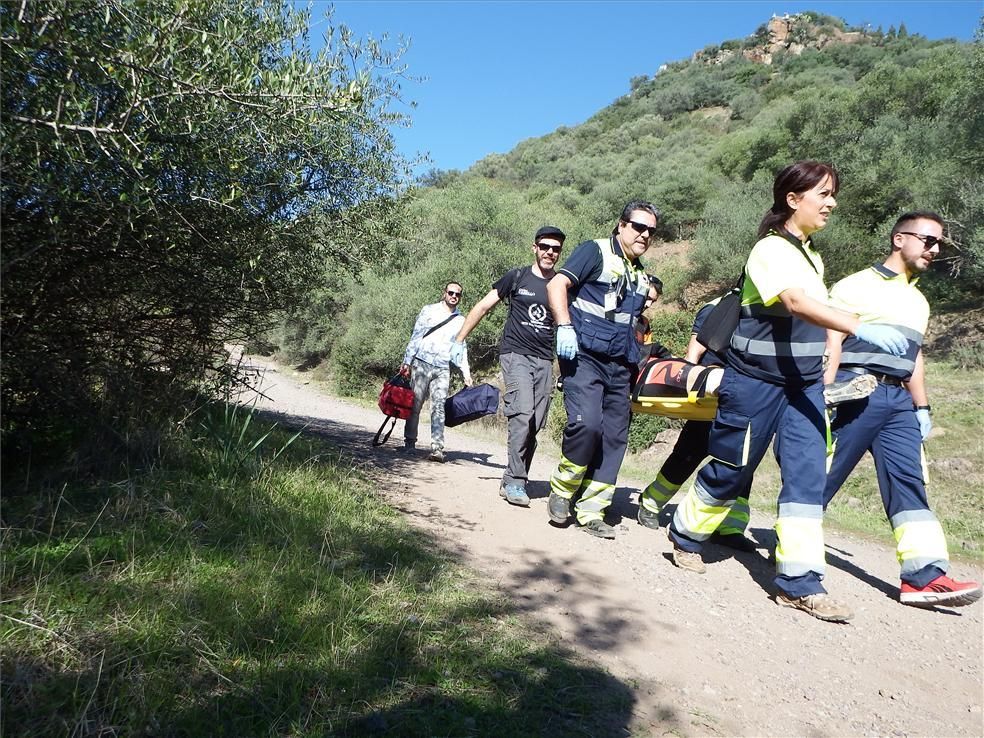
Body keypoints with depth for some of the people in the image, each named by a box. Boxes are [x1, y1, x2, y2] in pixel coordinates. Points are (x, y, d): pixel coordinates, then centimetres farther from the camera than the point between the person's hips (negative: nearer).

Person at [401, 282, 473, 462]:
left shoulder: (461, 321, 14)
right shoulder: (429, 311, 7)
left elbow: (461, 348, 18)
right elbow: (415, 337, 6)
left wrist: (466, 372, 8)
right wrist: (407, 361, 0)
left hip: (443, 369, 2)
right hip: (422, 364, -1)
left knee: (439, 408, -7)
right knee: (415, 405, 0)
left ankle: (437, 448, -10)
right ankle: (409, 443, 11)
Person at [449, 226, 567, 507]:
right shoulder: (516, 277, 3)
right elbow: (482, 307, 6)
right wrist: (460, 340, 2)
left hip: (545, 360, 4)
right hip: (515, 354, -4)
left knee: (534, 425, 1)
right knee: (523, 413, -21)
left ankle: (513, 482, 10)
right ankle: (514, 482, -16)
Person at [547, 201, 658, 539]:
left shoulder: (642, 277, 22)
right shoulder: (595, 251, 1)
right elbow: (557, 285, -10)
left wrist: (640, 359, 23)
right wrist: (565, 327, -23)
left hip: (619, 367, 7)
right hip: (584, 356, -7)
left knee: (614, 438, 3)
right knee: (586, 423, -24)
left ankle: (591, 511, 11)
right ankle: (561, 490, -1)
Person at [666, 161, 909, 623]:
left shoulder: (811, 257, 14)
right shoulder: (770, 250, -13)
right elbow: (796, 302, -31)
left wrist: (823, 377, 17)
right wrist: (861, 329, -43)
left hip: (803, 384, 8)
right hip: (757, 380, -7)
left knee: (807, 475, -3)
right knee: (731, 470, 5)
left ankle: (799, 583, 1)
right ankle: (685, 535, 29)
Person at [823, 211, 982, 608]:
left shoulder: (918, 301, 23)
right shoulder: (856, 286, 0)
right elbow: (832, 344, -8)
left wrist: (922, 408, 22)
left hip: (899, 401, 7)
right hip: (857, 393, -7)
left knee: (909, 483, -3)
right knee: (822, 476, -3)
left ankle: (924, 576, -5)